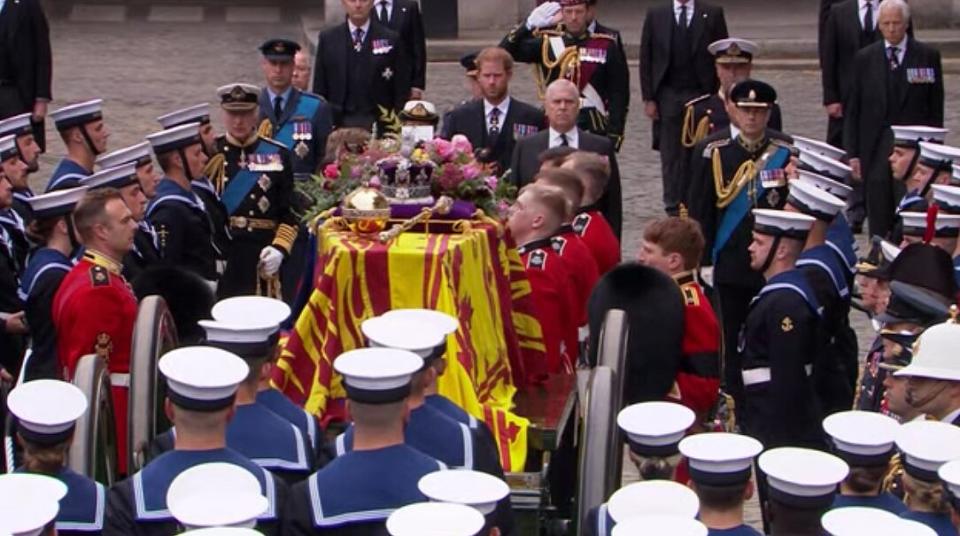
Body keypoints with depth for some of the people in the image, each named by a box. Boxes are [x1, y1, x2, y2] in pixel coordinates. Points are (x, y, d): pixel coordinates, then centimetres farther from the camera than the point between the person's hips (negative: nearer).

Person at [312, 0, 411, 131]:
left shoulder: (391, 39, 4)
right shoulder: (327, 38, 8)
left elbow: (401, 90, 4)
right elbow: (319, 89, 9)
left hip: (380, 123, -1)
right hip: (338, 123, 1)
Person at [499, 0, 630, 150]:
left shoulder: (608, 45, 1)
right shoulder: (547, 42, 5)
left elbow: (619, 93, 1)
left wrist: (614, 135, -6)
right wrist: (528, 25, -14)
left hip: (594, 130, -1)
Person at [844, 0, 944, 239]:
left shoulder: (927, 56, 3)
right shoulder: (865, 58, 6)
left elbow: (936, 107, 5)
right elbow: (853, 109, 7)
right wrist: (853, 152, 0)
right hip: (876, 146, 1)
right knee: (879, 219, -3)